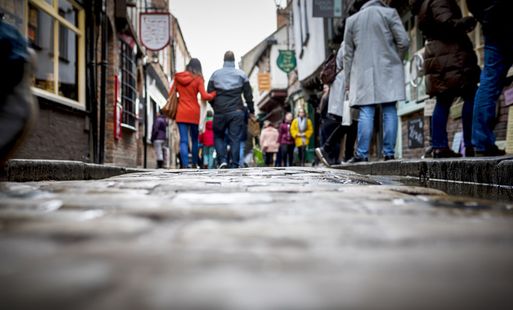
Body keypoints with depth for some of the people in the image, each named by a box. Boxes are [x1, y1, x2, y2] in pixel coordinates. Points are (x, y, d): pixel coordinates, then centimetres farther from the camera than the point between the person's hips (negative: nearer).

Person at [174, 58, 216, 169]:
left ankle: (185, 165, -14)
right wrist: (214, 93, 4)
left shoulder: (177, 77, 6)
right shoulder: (198, 79, -5)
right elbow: (204, 96, -12)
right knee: (194, 140, 15)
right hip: (194, 113, -1)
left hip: (181, 113, 1)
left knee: (183, 141, -2)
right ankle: (194, 164, 21)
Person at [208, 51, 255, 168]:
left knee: (218, 137, 15)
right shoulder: (241, 74, 4)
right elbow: (248, 95, 4)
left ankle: (222, 160, -1)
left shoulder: (215, 74, 6)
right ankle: (234, 165, 0)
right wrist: (251, 110, 12)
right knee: (235, 139, 2)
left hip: (220, 112, 1)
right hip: (237, 111, -1)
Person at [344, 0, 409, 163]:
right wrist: (396, 60, 14)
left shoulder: (352, 20, 10)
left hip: (363, 73, 1)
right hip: (388, 71, -1)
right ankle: (389, 152, -2)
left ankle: (362, 153, -8)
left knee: (366, 113, -3)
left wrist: (348, 80, 15)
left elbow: (348, 53, 11)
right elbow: (404, 41, -3)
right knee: (389, 111, 0)